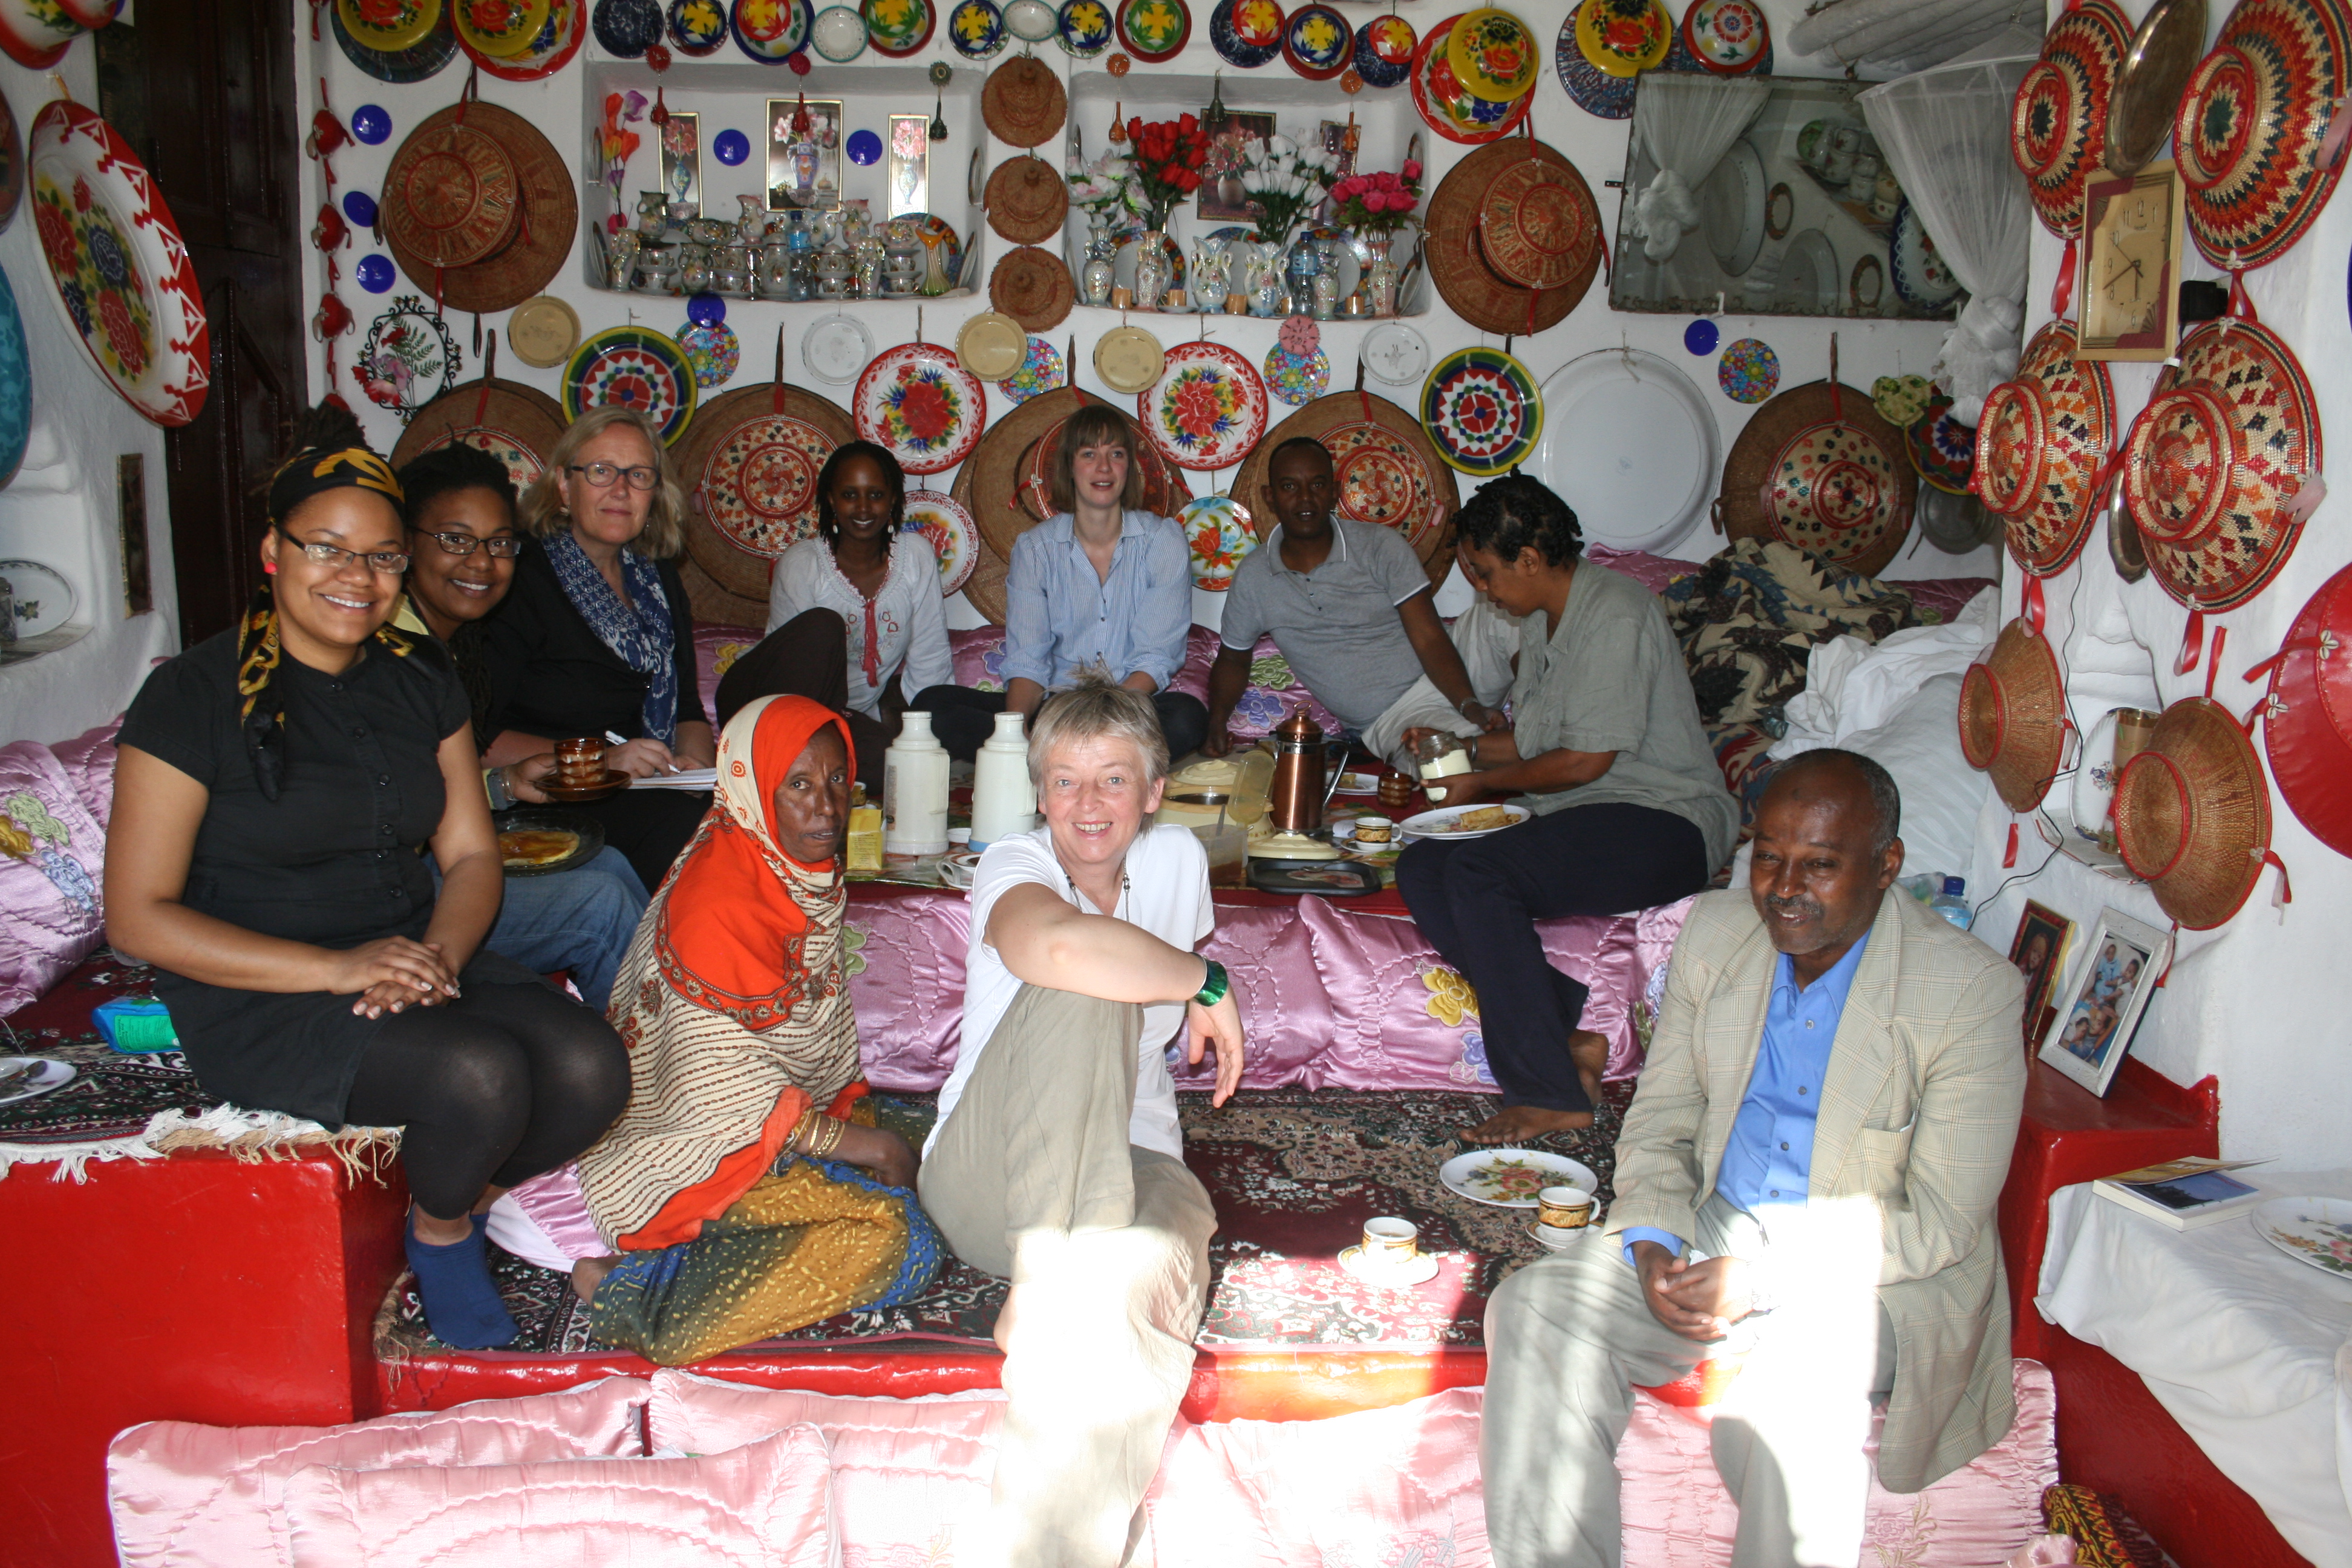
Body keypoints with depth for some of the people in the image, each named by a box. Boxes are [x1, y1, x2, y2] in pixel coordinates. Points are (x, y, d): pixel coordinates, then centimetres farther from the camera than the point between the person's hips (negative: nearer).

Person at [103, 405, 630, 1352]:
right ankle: (439, 1232, 2)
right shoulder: (196, 695, -8)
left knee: (591, 1069, -22)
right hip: (258, 994, -5)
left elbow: (471, 854, 10)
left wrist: (441, 950, -14)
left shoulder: (419, 679, 10)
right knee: (479, 1074, -31)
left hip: (416, 958, 5)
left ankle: (466, 1202, 7)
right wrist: (334, 969, -21)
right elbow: (138, 917, -10)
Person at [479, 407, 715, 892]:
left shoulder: (660, 581, 17)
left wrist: (694, 759, -2)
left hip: (653, 791, 6)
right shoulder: (522, 582, -5)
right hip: (550, 807, -6)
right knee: (688, 825, -32)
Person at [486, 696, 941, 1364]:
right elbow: (726, 1094, -21)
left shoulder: (809, 876, 6)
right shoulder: (716, 906, -22)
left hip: (790, 1127, 9)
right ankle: (625, 1284, -17)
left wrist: (855, 1109, 2)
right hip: (712, 1152, -9)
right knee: (891, 1241, -22)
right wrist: (865, 1145, -14)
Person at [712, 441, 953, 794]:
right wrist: (880, 725, -21)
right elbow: (794, 659, -14)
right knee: (822, 626, -32)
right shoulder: (801, 563, -11)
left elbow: (930, 660, 0)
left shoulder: (917, 555, -3)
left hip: (856, 715, 3)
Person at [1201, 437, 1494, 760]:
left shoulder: (1382, 546, 0)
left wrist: (1470, 706, -24)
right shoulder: (1252, 578, 6)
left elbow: (1430, 640, -7)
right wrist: (1216, 725, 2)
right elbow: (1232, 660, 21)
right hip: (1372, 730, 1)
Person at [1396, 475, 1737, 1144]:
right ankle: (1567, 1038, -18)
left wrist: (1482, 782, -5)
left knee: (1478, 873, -30)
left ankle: (1550, 1093, -24)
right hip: (1576, 818, 9)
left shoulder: (1615, 611, -13)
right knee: (1420, 867, -14)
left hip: (1661, 821, -9)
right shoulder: (1543, 623, 17)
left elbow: (1585, 759, -17)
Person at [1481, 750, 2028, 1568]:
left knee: (1795, 1377, -36)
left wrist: (1764, 1276, -23)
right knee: (1536, 1309, -18)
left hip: (1880, 1274, -4)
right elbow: (1659, 1123, 8)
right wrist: (1651, 1243, -12)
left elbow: (1942, 1223, -15)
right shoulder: (1714, 932, 2)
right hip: (1712, 1231, 5)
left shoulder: (1971, 989, -14)